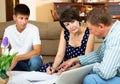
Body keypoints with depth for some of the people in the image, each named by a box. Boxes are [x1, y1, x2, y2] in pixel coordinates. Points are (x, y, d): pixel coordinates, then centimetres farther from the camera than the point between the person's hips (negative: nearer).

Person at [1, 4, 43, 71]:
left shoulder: (33, 29, -13)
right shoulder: (8, 30, -4)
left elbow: (37, 52, -22)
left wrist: (17, 58, -32)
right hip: (16, 61, 2)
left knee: (35, 60, -36)